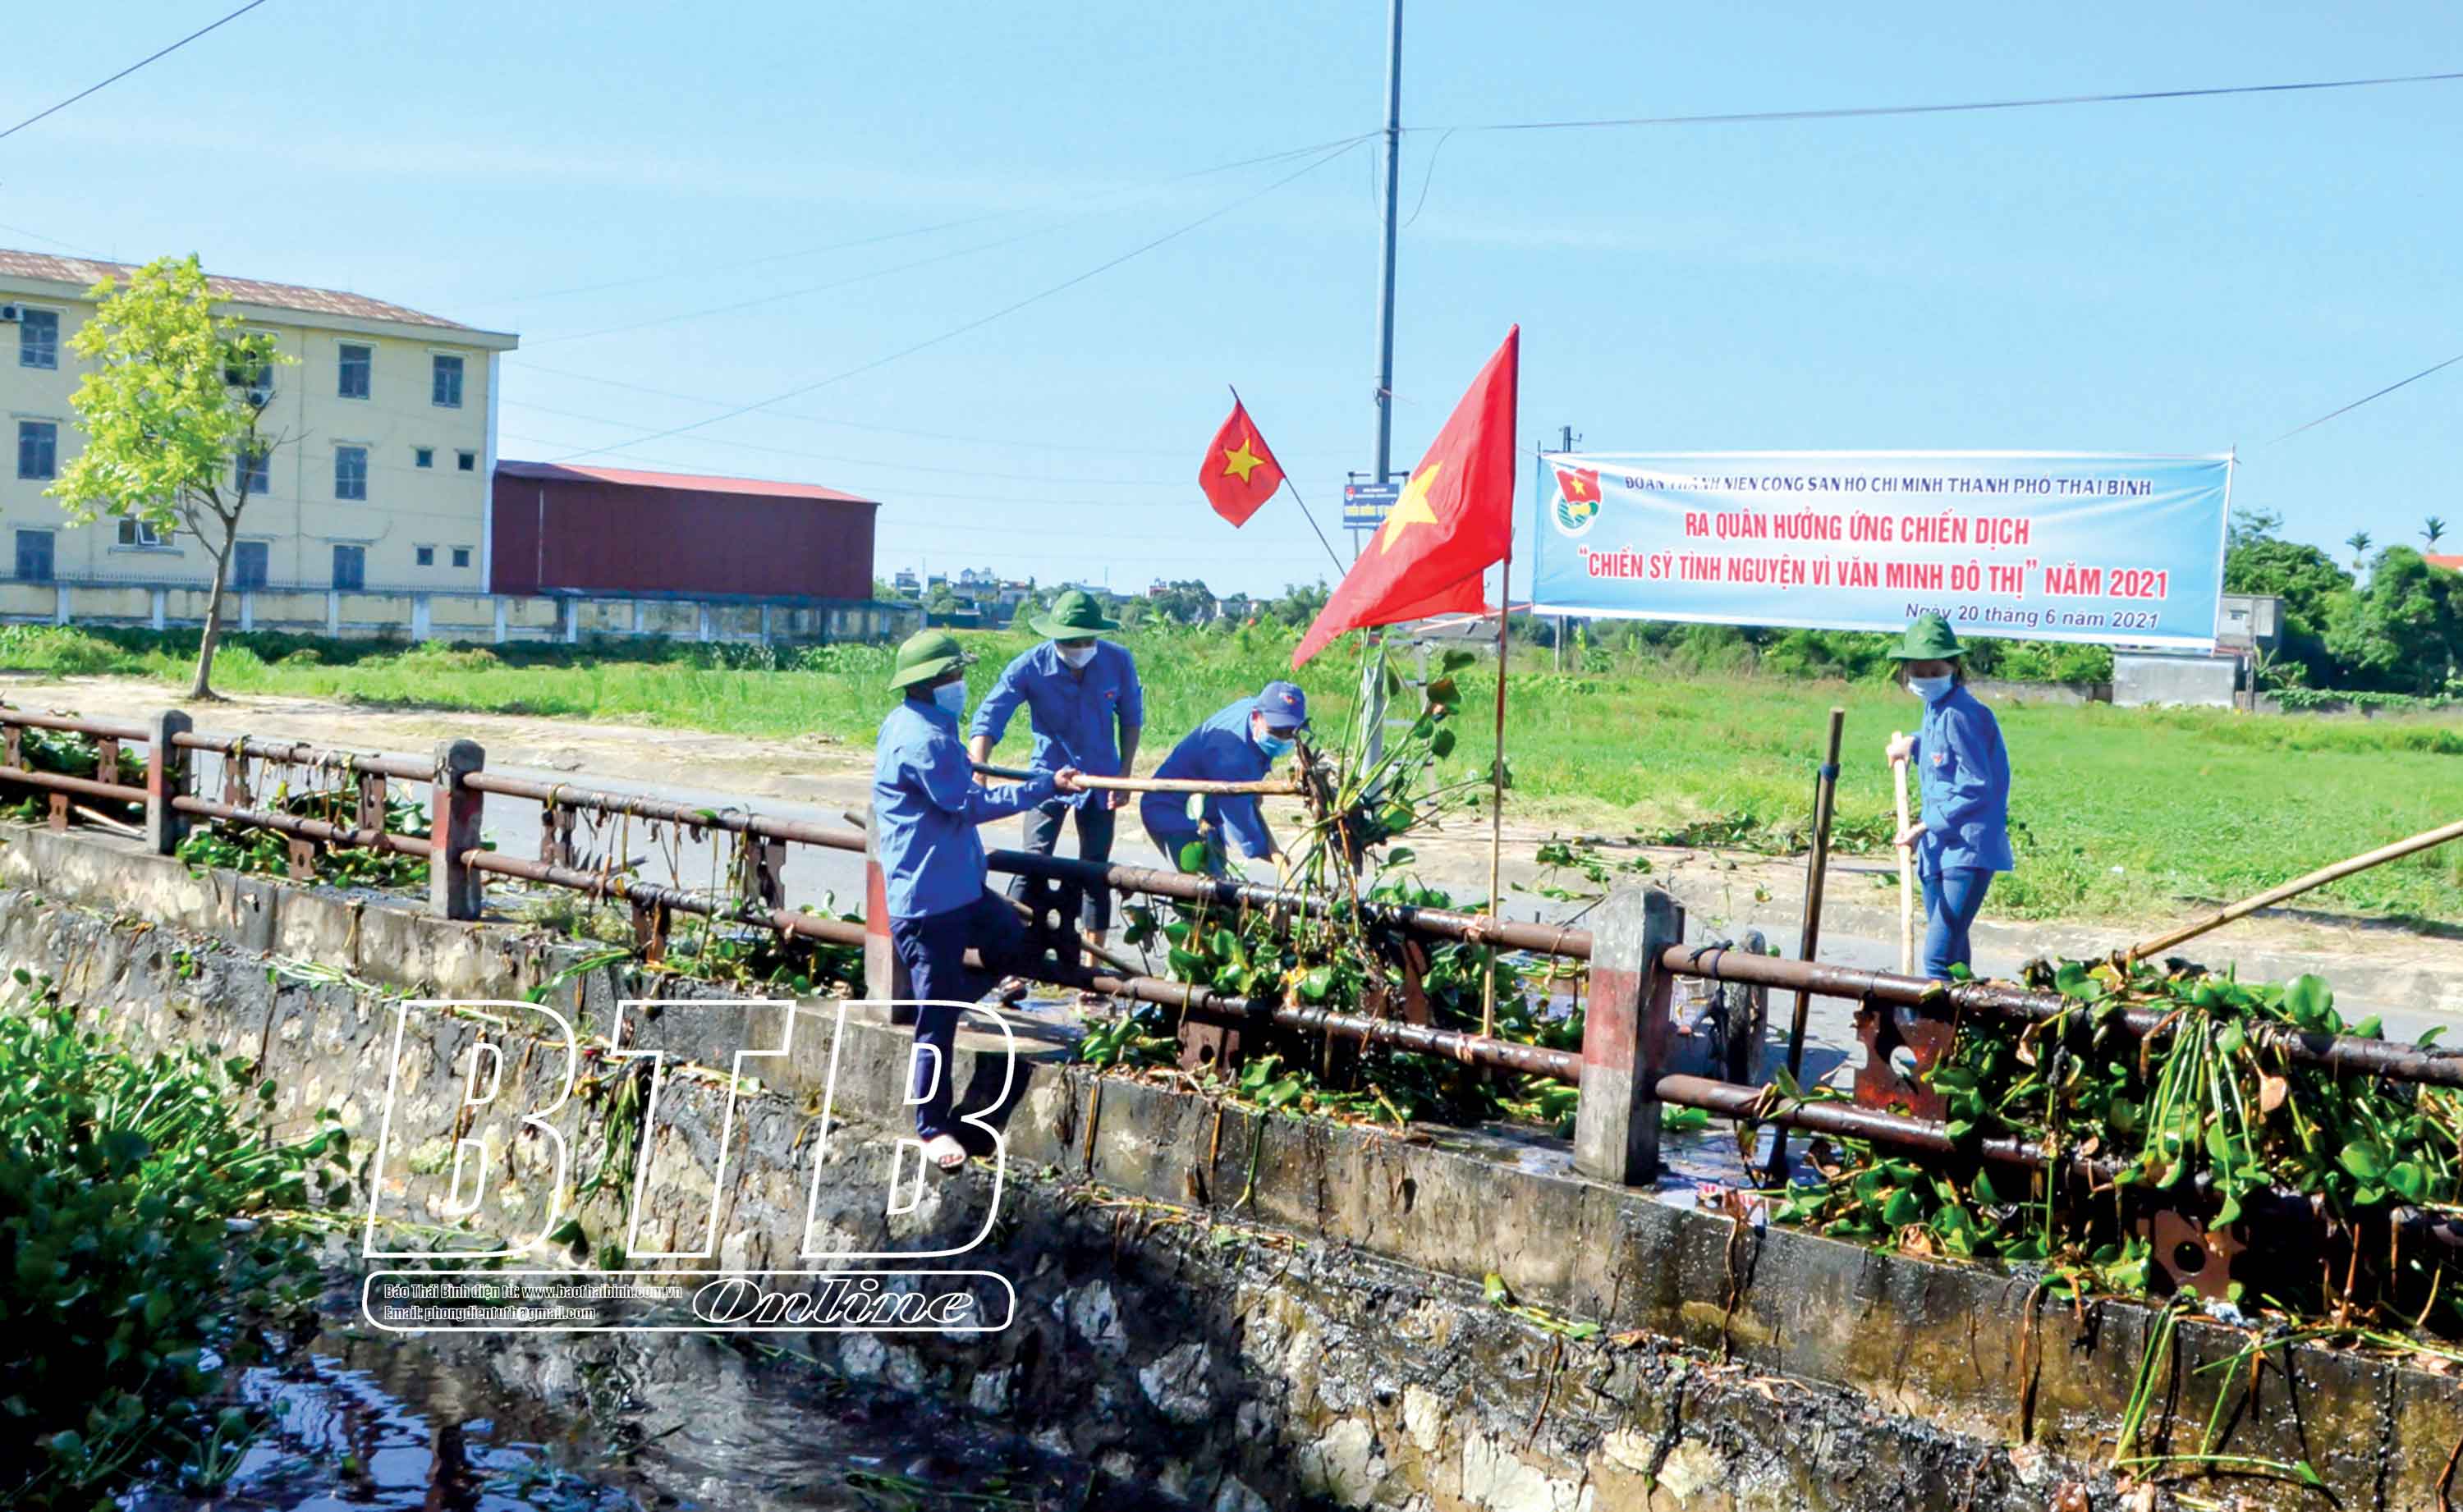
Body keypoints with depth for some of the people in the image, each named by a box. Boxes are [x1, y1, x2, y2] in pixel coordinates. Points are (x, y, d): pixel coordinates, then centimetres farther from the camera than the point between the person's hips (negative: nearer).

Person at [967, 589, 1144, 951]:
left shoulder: (1118, 661, -13)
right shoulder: (1030, 666, -22)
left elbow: (1131, 718, 2)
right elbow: (987, 719, -27)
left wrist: (1124, 774, -1)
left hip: (1100, 778, 2)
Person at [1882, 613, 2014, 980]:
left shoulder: (1960, 715, -15)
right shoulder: (1934, 710, 13)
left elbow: (1976, 788, -18)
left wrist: (1925, 826, -18)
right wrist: (1913, 744, 16)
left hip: (1968, 850, -10)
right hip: (1940, 850, 10)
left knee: (1939, 957, -19)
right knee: (1953, 957, 15)